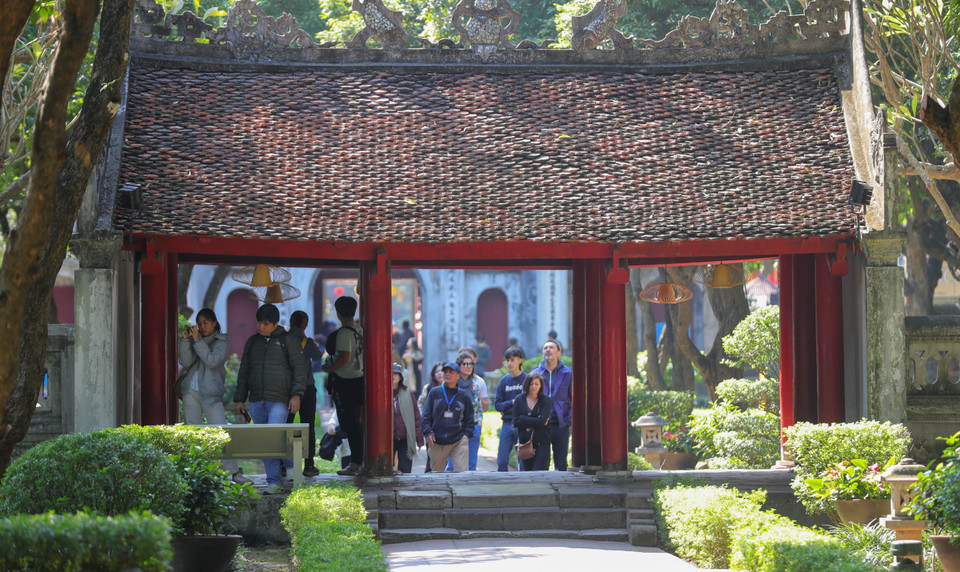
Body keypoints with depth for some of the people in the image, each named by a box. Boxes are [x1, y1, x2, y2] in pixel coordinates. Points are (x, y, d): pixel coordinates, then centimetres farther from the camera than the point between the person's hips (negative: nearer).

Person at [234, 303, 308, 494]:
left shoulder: (287, 341, 1)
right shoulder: (252, 342, 15)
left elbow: (300, 368, 0)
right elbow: (244, 372, 19)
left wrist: (296, 395, -9)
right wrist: (239, 399, 15)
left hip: (279, 401, -5)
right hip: (256, 402, 5)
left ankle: (274, 481, -11)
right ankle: (274, 480, 9)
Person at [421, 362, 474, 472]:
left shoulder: (464, 396, 10)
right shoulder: (434, 393, 8)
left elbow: (469, 419, 15)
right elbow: (426, 415, 7)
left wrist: (466, 434, 0)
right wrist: (428, 432, -6)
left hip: (459, 441, -1)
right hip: (437, 442, 1)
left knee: (461, 471, -12)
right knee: (436, 472, 9)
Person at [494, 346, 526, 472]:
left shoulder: (527, 379, -1)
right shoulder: (504, 381, 11)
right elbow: (497, 404, 6)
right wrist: (512, 403, -11)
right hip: (507, 425, 3)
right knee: (502, 462, 1)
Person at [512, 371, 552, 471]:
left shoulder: (545, 399, -1)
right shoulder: (519, 399, 5)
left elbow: (542, 420, -13)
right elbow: (516, 422, -2)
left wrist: (523, 419, -8)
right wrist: (535, 422, -9)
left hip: (541, 443, -3)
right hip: (525, 442, 3)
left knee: (538, 473, -13)